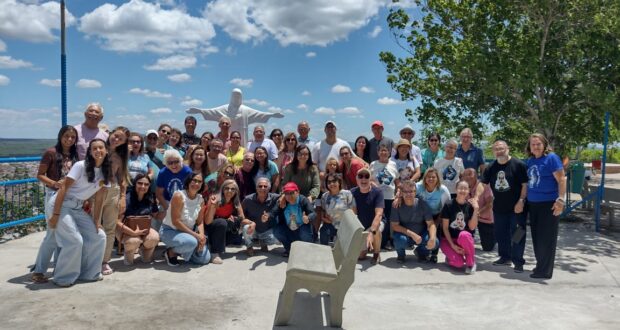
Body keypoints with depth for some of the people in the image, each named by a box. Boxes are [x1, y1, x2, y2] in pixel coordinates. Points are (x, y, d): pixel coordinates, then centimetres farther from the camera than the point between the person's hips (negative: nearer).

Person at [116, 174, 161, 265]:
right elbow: (117, 222, -22)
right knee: (133, 241, -38)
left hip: (143, 229, 4)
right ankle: (128, 254, 2)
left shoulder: (150, 199, -4)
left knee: (154, 237, -30)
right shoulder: (127, 199, -19)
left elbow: (157, 215, 11)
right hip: (126, 230, -4)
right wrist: (133, 232, -31)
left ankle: (144, 250, 7)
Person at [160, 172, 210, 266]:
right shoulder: (179, 195, -21)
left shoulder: (201, 200, -2)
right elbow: (175, 221, -24)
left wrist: (201, 235, -20)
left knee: (205, 258, -3)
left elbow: (200, 222, 1)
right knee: (192, 242, -36)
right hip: (169, 231, -6)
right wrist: (195, 235, -26)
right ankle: (170, 252, -6)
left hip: (188, 233, 7)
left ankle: (180, 251, 18)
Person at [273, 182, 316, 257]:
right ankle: (288, 248, 7)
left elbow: (313, 213, -26)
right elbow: (273, 215, -14)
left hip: (302, 230, -3)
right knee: (276, 230, -22)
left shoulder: (303, 200, -15)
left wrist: (308, 219, -50)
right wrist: (280, 207, -30)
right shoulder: (281, 201, -7)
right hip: (288, 231, 3)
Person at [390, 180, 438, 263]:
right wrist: (412, 234, -26)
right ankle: (401, 254, 4)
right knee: (400, 240, -35)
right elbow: (394, 225, -15)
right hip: (404, 234, -1)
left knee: (435, 243, -26)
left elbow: (431, 224, -13)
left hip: (421, 234, 2)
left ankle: (421, 251, 11)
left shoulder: (422, 204, -12)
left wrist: (432, 238, -33)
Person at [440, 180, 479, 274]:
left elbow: (472, 227, -10)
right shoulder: (449, 205, -8)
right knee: (458, 263, -28)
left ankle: (471, 262, -14)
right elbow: (445, 227, -8)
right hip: (448, 239, -2)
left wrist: (476, 209, -16)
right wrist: (453, 245, -16)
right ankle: (450, 256, 10)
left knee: (464, 235, -37)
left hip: (465, 239, 2)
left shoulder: (470, 206, -1)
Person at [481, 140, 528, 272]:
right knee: (500, 234, 14)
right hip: (499, 207, 6)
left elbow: (525, 184, -11)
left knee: (517, 235, -2)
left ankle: (518, 261, 8)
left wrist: (521, 201, -18)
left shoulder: (518, 165, -10)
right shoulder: (491, 168, 7)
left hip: (516, 207, -5)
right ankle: (505, 257, 30)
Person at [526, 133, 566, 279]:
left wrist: (560, 200, -20)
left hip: (549, 204, -7)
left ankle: (544, 270, 5)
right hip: (533, 204, 7)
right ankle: (540, 266, 25)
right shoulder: (530, 160, 11)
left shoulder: (551, 158, -8)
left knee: (546, 238, -2)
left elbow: (561, 180, -12)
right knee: (536, 237, 12)